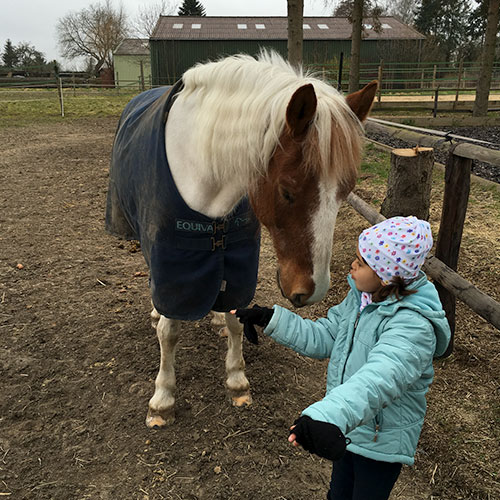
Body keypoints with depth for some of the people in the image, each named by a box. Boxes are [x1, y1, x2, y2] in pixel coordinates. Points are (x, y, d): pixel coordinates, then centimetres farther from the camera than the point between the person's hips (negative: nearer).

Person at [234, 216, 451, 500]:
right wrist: (270, 319, -10)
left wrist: (330, 416, -66)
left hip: (382, 442, -7)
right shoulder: (361, 298, -5)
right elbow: (322, 338, -1)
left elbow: (380, 378, -49)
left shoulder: (413, 326, -32)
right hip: (348, 428, 7)